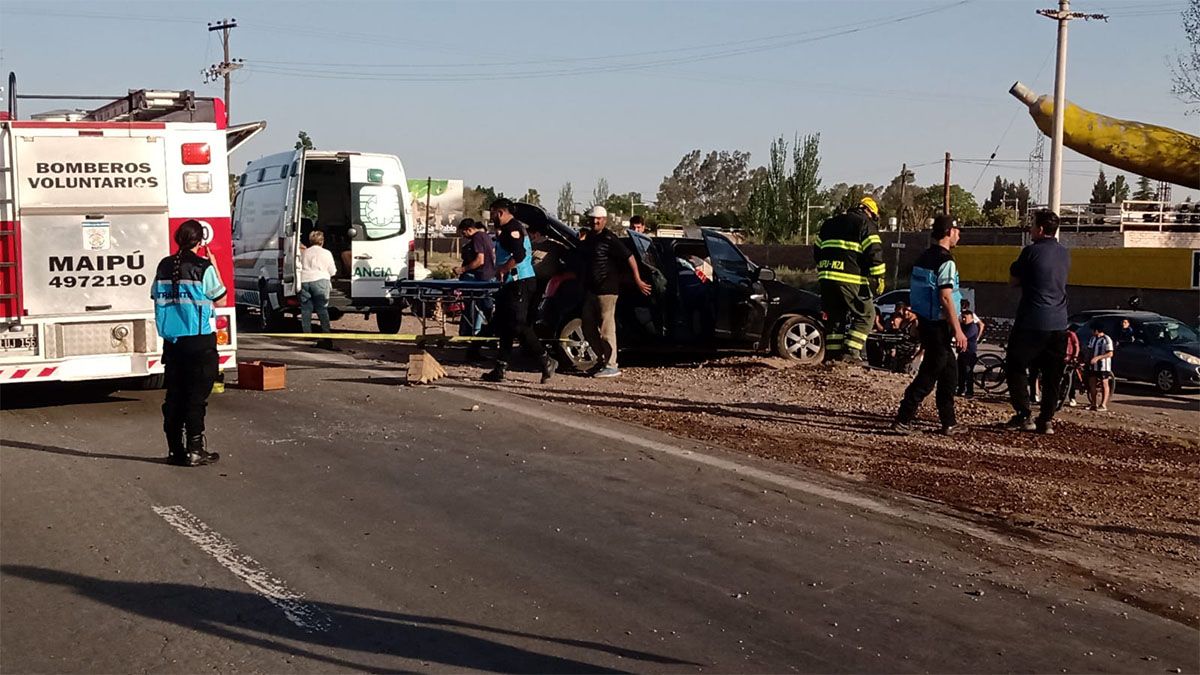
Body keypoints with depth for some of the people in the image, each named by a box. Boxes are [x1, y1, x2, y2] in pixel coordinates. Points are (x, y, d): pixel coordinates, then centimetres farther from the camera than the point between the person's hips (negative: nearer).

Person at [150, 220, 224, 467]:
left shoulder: (164, 266, 5)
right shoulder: (204, 268, -10)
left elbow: (156, 297, 12)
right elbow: (220, 298, -1)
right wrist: (214, 267, 6)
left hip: (171, 340, 5)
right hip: (199, 340, -5)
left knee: (174, 395, 10)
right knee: (197, 396, -1)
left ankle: (175, 450, 14)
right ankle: (194, 451, 0)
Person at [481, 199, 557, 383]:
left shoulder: (512, 228, -12)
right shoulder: (511, 228, 20)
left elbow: (519, 255, -24)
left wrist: (502, 269, -14)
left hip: (520, 283, -11)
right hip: (512, 284, 11)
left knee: (518, 326, -12)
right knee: (505, 326, 12)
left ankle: (546, 361, -8)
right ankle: (501, 368, 16)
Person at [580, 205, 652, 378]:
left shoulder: (609, 239, -13)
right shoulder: (590, 237, 13)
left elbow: (630, 257, -14)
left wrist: (637, 280, -14)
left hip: (607, 290, -9)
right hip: (591, 290, 9)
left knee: (606, 328, -6)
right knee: (588, 328, 13)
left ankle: (611, 366, -2)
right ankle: (602, 359, 24)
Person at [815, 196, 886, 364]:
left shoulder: (829, 223, 23)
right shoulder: (866, 225, 2)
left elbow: (817, 250, 27)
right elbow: (874, 254, -8)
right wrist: (879, 279, -3)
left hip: (826, 279, 7)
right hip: (850, 280, -6)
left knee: (836, 316, 16)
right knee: (865, 315, 3)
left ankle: (832, 354, 10)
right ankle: (851, 352, -8)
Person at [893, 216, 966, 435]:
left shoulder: (924, 258, 12)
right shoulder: (945, 261, -16)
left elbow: (916, 292, 16)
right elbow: (945, 297, -21)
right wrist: (958, 330, -18)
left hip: (925, 323, 9)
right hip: (939, 325, -9)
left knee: (949, 372, 16)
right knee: (929, 375, -5)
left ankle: (949, 423, 19)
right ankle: (903, 419, -5)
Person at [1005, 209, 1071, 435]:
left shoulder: (1031, 252, -10)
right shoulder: (1065, 254, 9)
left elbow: (1013, 280, 0)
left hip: (1031, 323, -6)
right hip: (1059, 325, 6)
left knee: (1016, 368, 7)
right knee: (1052, 375, 10)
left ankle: (1024, 415, 1)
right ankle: (1047, 420, 10)